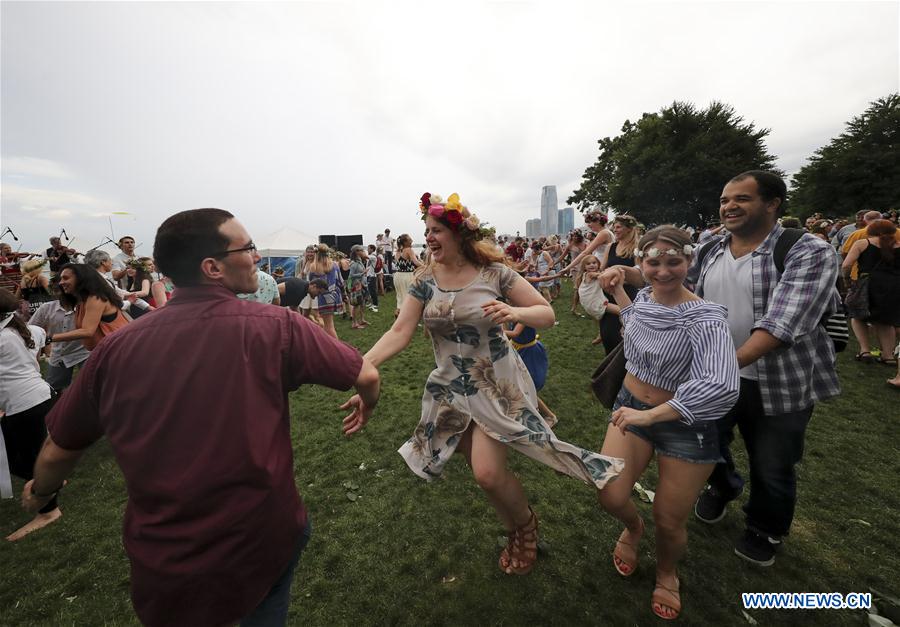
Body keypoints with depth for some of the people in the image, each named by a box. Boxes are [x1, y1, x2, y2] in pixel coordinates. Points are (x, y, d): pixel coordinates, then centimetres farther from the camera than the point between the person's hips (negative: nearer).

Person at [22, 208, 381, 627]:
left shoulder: (117, 347, -10)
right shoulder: (273, 327, -20)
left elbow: (57, 453, 4)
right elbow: (367, 377, -11)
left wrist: (40, 492, 27)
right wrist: (368, 406, 11)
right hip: (263, 542, -3)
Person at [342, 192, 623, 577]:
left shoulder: (493, 272, -12)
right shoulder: (425, 279, -5)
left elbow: (547, 314, -8)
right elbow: (400, 332, -11)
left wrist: (515, 312, -31)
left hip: (497, 386, -4)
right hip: (451, 388, 4)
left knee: (488, 473, -8)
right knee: (484, 470, 14)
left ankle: (525, 523, 28)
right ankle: (516, 529, 45)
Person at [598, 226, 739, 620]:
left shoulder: (705, 319, -24)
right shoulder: (643, 297, -4)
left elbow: (722, 388, -38)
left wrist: (649, 415, -37)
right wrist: (617, 291, 17)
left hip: (684, 424, -4)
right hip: (631, 407, 5)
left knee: (669, 522, 9)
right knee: (611, 497, -2)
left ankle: (667, 572, 45)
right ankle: (633, 527, 36)